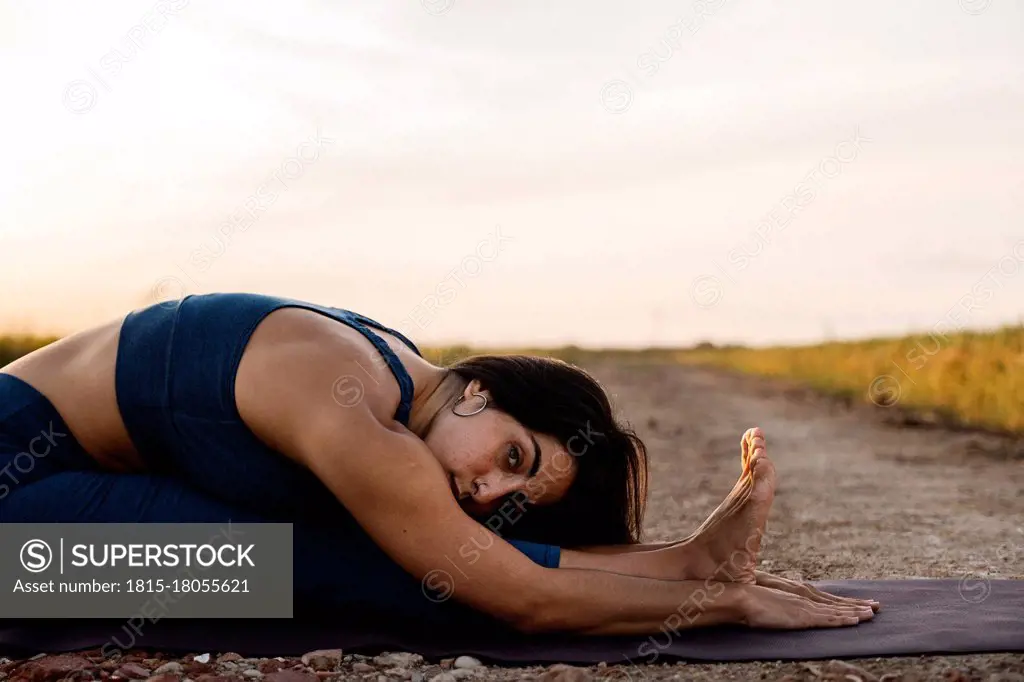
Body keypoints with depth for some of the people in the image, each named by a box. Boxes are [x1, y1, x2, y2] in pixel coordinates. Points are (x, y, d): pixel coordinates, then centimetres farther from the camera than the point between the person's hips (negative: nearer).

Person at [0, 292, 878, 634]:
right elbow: (526, 601, -28)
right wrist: (734, 602, -23)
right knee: (320, 557, -25)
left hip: (96, 472, 8)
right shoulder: (352, 414, -31)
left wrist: (691, 560, -6)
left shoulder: (398, 372, -5)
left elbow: (516, 556, -1)